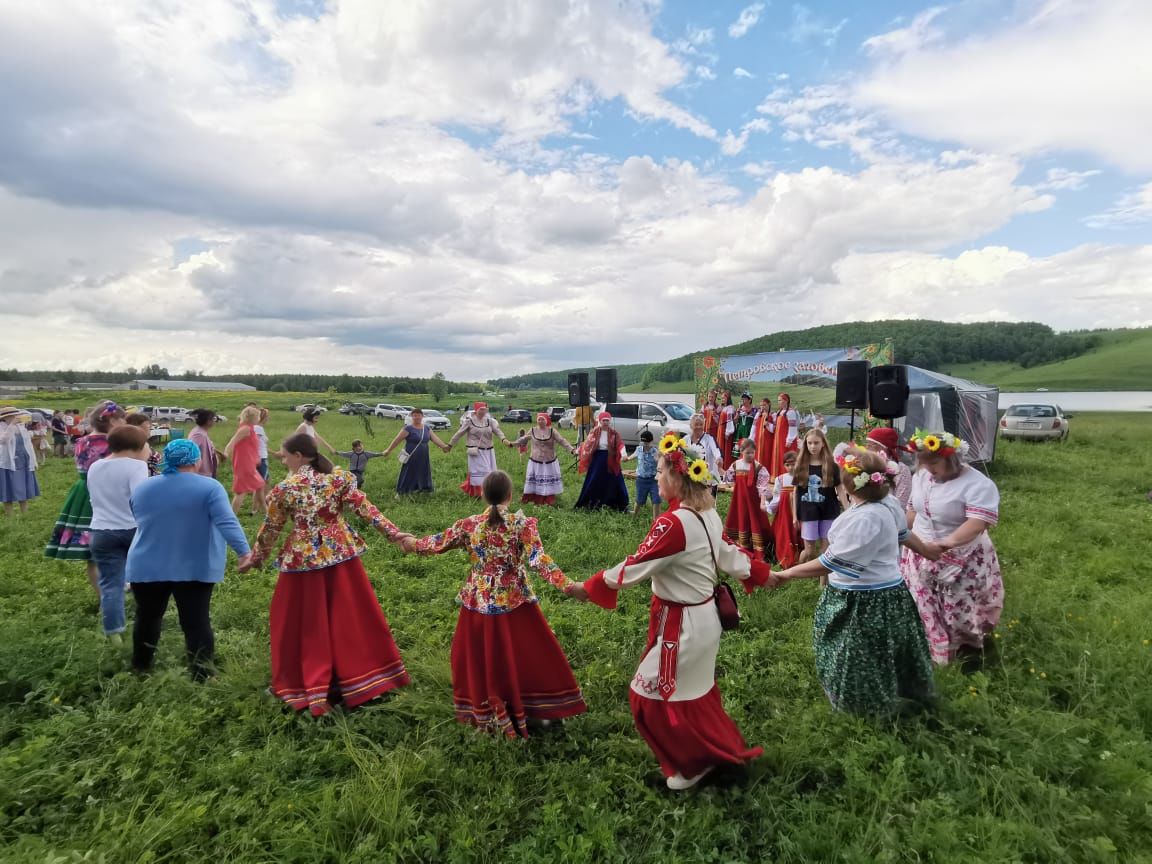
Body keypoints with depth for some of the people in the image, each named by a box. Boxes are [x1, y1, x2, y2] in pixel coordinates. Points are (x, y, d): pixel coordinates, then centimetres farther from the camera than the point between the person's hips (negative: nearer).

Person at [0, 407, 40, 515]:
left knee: (25, 490, 13)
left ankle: (25, 514, 25)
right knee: (9, 491, 0)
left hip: (24, 463, 6)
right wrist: (11, 425, -30)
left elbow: (29, 443, 13)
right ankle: (9, 516, 8)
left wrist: (34, 460, 12)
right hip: (9, 464, -6)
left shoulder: (21, 426, 8)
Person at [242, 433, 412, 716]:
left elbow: (271, 529, 2)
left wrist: (256, 557, 17)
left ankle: (310, 689, 20)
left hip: (303, 560, -2)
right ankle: (365, 677, 24)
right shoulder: (340, 476, -4)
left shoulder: (284, 488, -7)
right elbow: (365, 509, -8)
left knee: (306, 625, 13)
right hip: (341, 555, 2)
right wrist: (393, 532, -5)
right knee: (352, 619, 14)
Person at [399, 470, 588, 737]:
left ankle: (485, 713, 31)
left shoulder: (469, 525, -4)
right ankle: (539, 711, 24)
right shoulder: (522, 524, -13)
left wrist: (413, 545, 28)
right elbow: (538, 561, -22)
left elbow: (437, 544, 9)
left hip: (479, 603, 2)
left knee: (479, 658, 19)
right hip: (515, 602, -2)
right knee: (528, 656, 13)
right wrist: (568, 586, -25)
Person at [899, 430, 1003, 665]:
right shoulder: (921, 476, 0)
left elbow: (978, 522, -34)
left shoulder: (977, 485, -22)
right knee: (925, 608, 14)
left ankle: (970, 650, 32)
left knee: (961, 610, 7)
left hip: (961, 562, -5)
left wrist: (948, 542, -46)